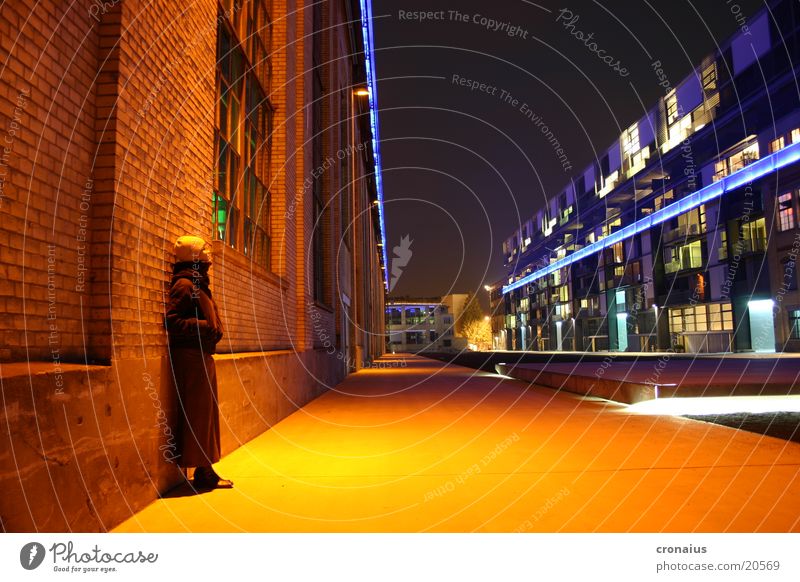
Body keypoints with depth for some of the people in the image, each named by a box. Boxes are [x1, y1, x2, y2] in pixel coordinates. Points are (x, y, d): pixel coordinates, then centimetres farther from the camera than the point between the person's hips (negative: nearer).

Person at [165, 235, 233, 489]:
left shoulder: (197, 284, 20)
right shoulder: (185, 284, -11)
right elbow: (171, 320, -20)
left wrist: (212, 330, 8)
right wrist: (203, 327, -20)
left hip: (202, 356, 10)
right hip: (191, 356, -10)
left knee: (207, 413, 13)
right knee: (198, 414, -6)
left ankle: (206, 470, 21)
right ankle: (201, 471, 2)